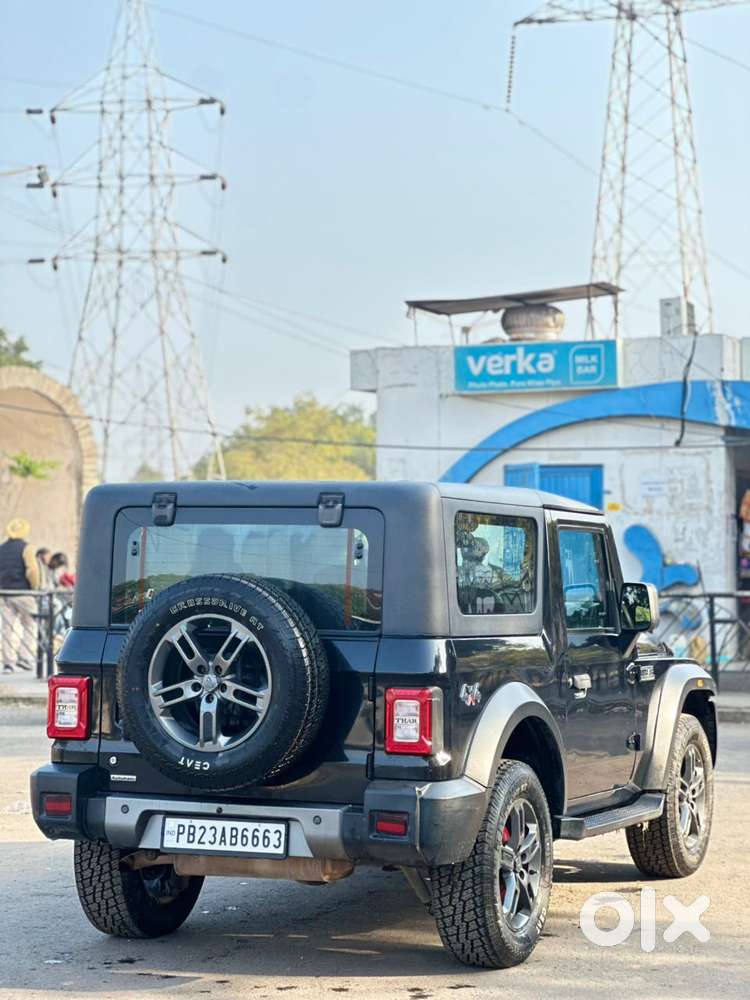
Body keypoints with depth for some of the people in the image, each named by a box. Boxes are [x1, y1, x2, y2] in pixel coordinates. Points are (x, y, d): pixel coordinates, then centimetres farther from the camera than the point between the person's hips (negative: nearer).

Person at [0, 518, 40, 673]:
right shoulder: (25, 548, -7)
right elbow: (32, 570, -20)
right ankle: (25, 657, 2)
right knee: (30, 625, 10)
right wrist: (35, 587, -9)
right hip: (23, 593, -5)